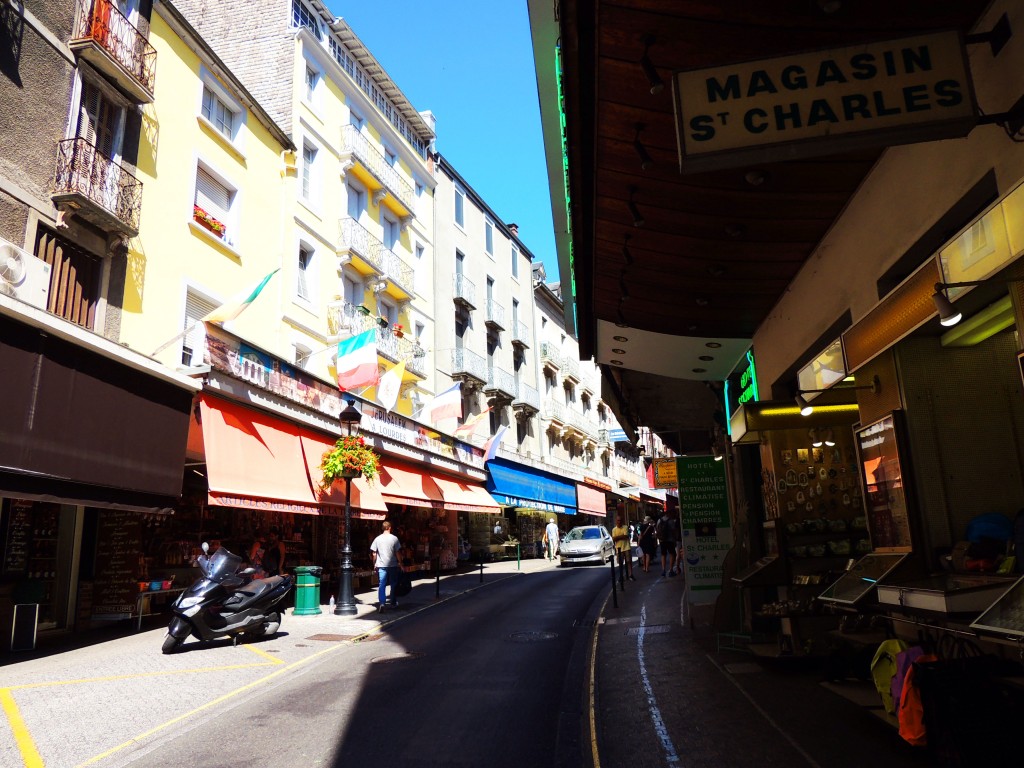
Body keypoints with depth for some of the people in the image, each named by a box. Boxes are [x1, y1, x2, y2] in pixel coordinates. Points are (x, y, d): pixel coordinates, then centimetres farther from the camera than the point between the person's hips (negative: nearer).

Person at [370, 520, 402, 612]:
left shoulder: (378, 539, 0)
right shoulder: (394, 538, -4)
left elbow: (373, 554, 1)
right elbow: (397, 553, -3)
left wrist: (375, 564, 13)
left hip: (381, 566, 0)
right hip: (393, 565, 0)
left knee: (381, 585, -2)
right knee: (393, 584, 17)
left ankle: (381, 603, -19)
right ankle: (393, 601, 31)